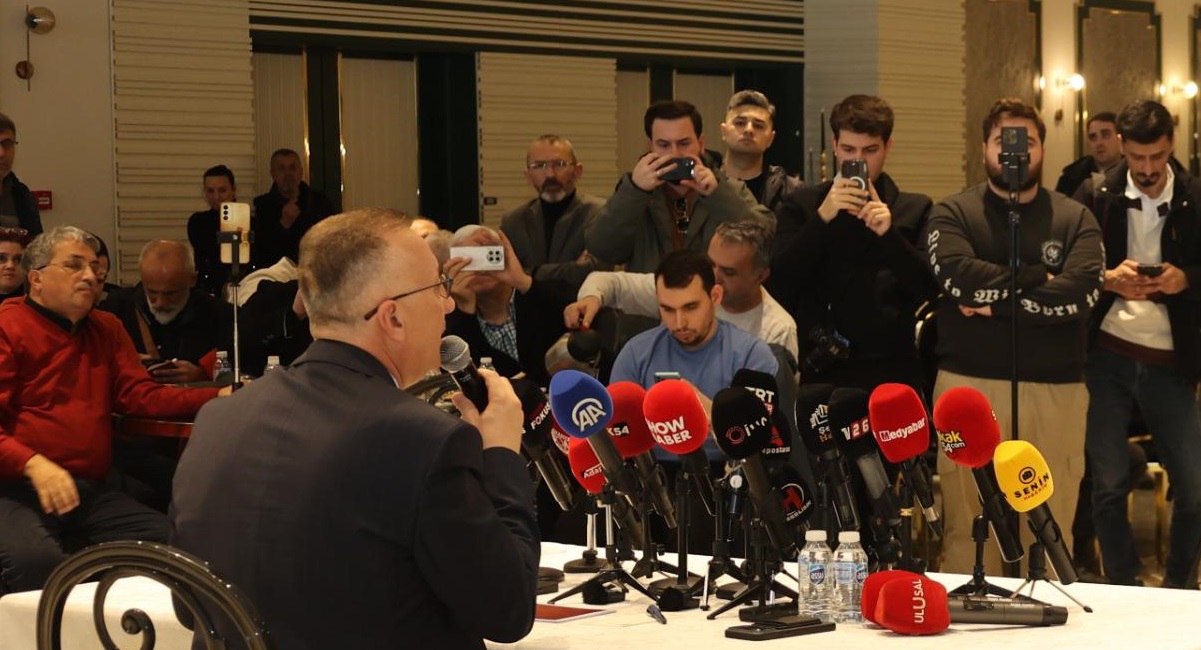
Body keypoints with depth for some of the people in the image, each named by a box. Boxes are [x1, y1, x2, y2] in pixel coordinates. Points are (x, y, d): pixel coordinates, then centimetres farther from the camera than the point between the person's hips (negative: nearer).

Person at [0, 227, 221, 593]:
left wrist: (219, 398, -6)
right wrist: (34, 465, -26)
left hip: (94, 490, 6)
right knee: (34, 559, -36)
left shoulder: (106, 329, 20)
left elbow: (140, 395, 9)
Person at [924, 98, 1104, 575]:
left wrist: (996, 300, -8)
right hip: (970, 386, -1)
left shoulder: (1075, 219, 11)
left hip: (1056, 390, 1)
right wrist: (1037, 279, -3)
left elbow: (1083, 291, -6)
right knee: (967, 530, -1)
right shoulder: (953, 214, 9)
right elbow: (958, 276, -11)